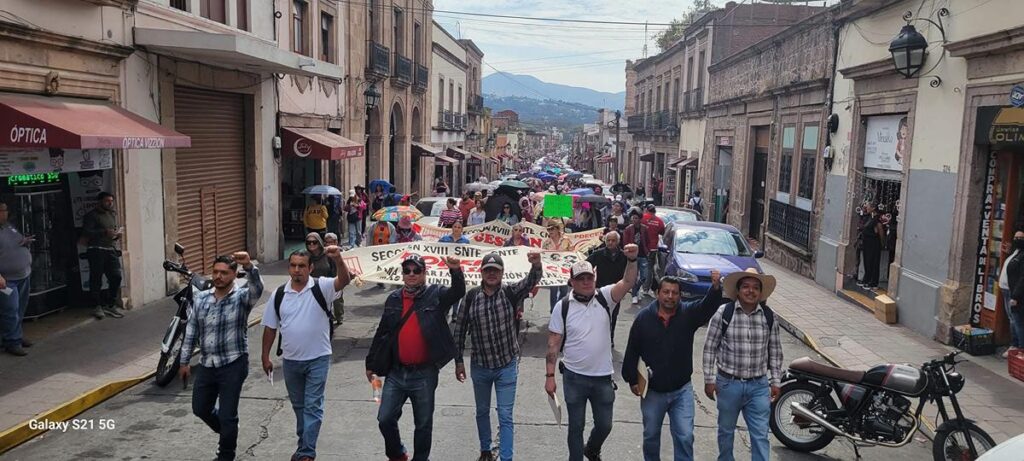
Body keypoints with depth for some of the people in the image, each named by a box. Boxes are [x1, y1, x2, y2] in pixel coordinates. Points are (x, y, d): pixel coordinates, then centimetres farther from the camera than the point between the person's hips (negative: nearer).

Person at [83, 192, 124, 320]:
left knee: (116, 277, -1)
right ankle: (98, 306, 6)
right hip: (96, 250, -6)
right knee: (96, 279, -3)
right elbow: (86, 232, -12)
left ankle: (110, 305, 11)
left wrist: (117, 235, 8)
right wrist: (105, 232, -22)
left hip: (110, 250, 6)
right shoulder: (91, 215, -2)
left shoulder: (113, 214, 20)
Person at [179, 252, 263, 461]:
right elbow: (191, 331, 13)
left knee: (227, 415, 1)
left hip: (233, 365, -5)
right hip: (207, 365, 6)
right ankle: (228, 434, 45)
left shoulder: (241, 297, -9)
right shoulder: (200, 298, 6)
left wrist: (249, 267, -52)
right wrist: (184, 361, 13)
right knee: (200, 409, 18)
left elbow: (257, 289, -33)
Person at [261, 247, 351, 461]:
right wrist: (266, 356, 8)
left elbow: (343, 281, -30)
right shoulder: (279, 295, 2)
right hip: (290, 360, 4)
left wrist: (338, 259, -48)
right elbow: (270, 327, 8)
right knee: (298, 405, 18)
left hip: (318, 358, -4)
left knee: (313, 406, -3)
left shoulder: (320, 288, -10)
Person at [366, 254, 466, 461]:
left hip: (424, 374, -3)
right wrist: (371, 364, 13)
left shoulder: (436, 294, -5)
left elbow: (458, 292, -24)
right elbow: (381, 334, 12)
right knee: (385, 419, 8)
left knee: (423, 424, 10)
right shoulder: (393, 299, 6)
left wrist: (456, 271, -43)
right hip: (396, 373, 3)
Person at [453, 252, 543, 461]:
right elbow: (459, 330, 0)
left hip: (507, 367, -2)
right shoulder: (471, 296, -8)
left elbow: (531, 281, -30)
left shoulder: (511, 293, -11)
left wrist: (536, 265, -52)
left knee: (505, 416, 2)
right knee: (482, 412, 20)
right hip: (480, 367, 2)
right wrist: (459, 361, 1)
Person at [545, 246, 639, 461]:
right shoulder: (563, 307, -7)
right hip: (574, 378, -2)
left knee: (604, 425, 16)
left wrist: (632, 260, -38)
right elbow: (553, 344, -4)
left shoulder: (604, 297, -4)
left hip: (603, 377, 2)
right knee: (576, 426, 11)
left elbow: (628, 282, -20)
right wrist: (549, 376, -7)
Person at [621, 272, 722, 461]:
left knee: (685, 437, -1)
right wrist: (632, 380, -2)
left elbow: (708, 305, -27)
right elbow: (632, 352, -2)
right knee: (651, 436, 17)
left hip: (681, 390, 0)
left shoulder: (689, 314, -6)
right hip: (652, 391, 0)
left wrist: (716, 287, -47)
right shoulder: (644, 317, -7)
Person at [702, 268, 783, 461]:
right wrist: (709, 380, -6)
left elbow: (775, 350, 7)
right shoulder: (723, 313, -9)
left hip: (759, 386, 1)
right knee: (726, 430, 17)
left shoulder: (769, 316, -1)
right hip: (728, 383, -1)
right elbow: (710, 347, -5)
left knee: (760, 435, 2)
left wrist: (775, 381, 7)